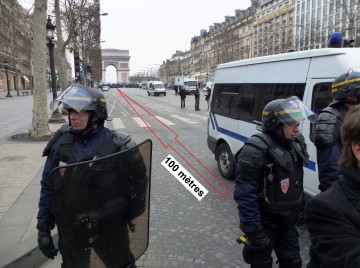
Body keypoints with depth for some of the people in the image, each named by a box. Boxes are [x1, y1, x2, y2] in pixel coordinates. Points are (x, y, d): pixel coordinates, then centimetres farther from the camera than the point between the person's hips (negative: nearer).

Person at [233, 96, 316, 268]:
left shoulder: (296, 142, -3)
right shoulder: (256, 150, -28)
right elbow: (245, 195, -27)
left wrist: (300, 209, 18)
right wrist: (253, 231, -25)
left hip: (287, 221, 7)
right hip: (264, 222, -7)